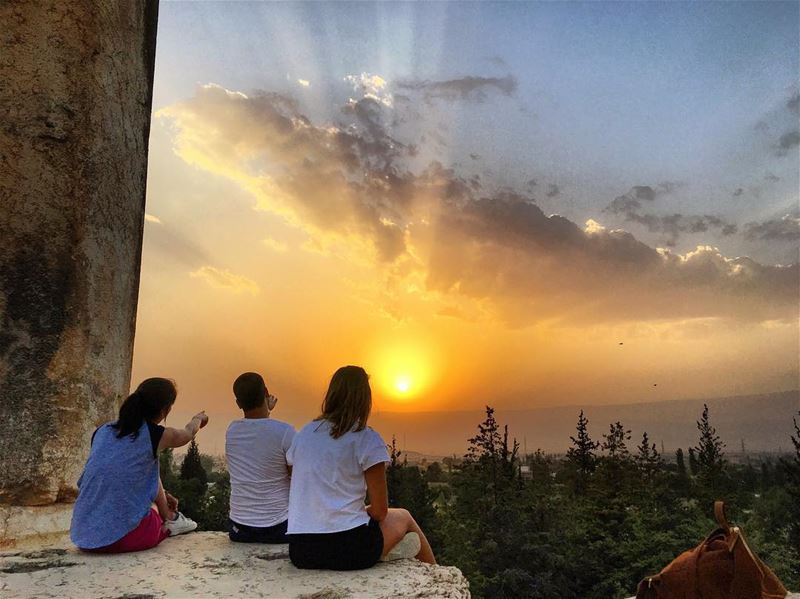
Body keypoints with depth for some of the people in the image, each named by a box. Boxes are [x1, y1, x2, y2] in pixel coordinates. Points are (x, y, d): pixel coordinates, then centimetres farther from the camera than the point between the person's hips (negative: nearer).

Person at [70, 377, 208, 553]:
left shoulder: (102, 431, 5)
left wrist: (161, 496, 36)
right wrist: (198, 419, 41)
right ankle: (169, 521, 33)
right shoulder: (154, 435, -9)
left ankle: (167, 518, 25)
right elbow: (187, 433, 16)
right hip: (124, 538, -5)